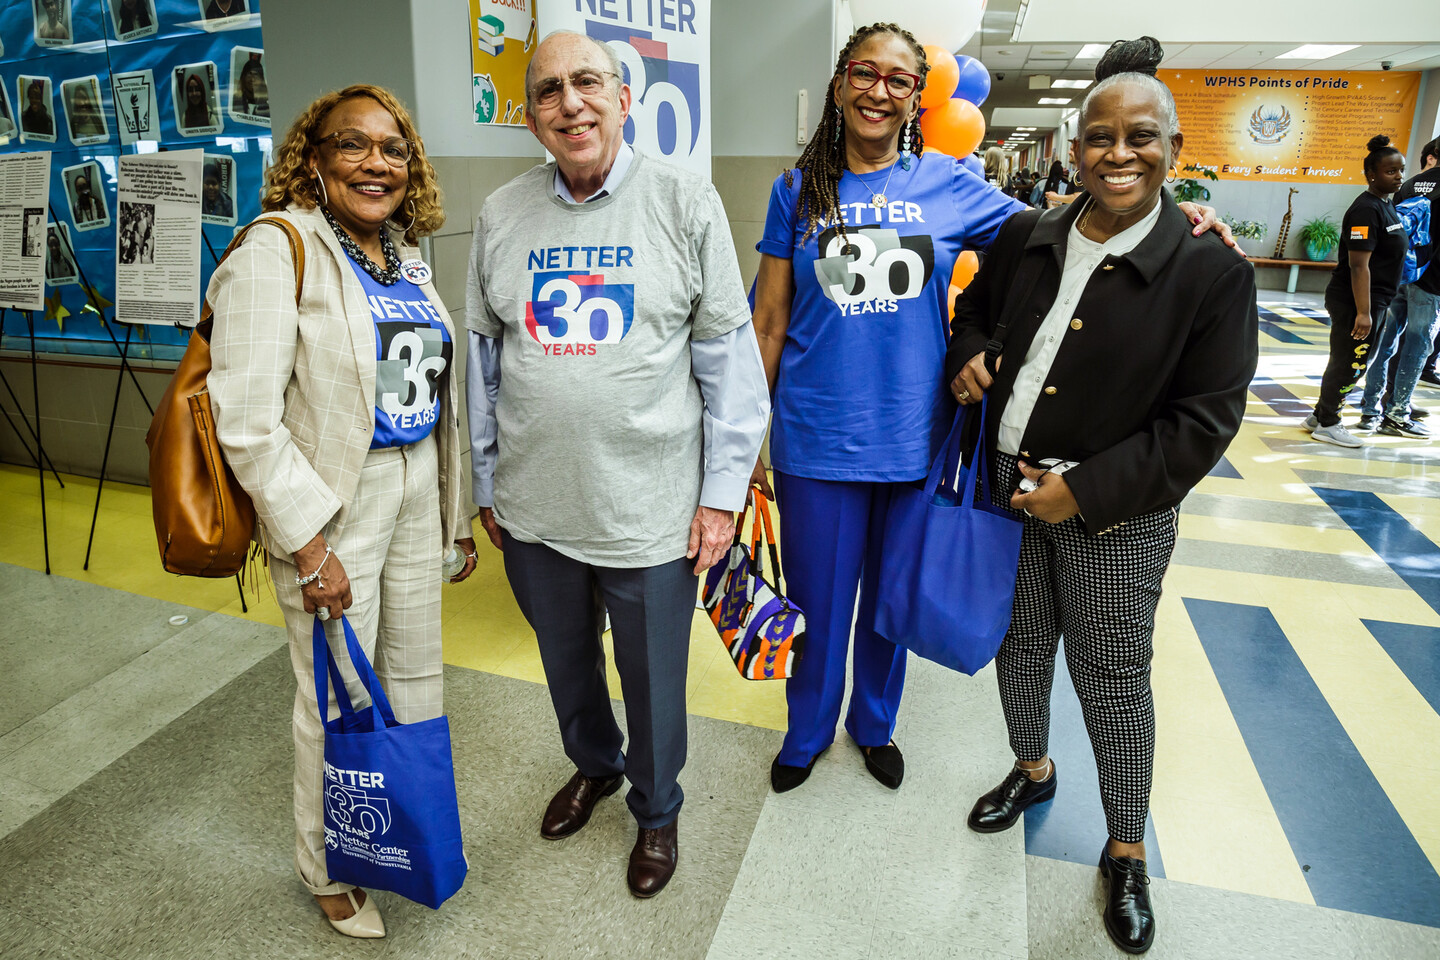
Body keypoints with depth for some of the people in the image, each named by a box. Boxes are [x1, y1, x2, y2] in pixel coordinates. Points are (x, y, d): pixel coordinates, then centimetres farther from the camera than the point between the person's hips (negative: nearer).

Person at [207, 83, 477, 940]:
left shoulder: (404, 254, 9)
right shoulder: (275, 251, -12)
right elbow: (247, 419, -17)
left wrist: (459, 506, 14)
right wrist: (309, 542, -19)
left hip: (416, 487, 7)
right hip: (334, 500, -6)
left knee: (417, 675, 18)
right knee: (340, 697, 7)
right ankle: (329, 871, 33)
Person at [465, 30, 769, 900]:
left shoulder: (686, 202, -6)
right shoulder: (502, 215, 3)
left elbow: (729, 355, -5)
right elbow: (483, 358, 9)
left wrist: (724, 492, -7)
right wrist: (488, 484, 12)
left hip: (649, 509, -3)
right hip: (533, 507, 4)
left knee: (653, 682, 14)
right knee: (566, 662, 24)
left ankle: (658, 810, 42)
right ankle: (594, 765, 53)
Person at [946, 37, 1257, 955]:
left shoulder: (1213, 273, -13)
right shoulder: (1026, 238, 1)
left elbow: (1205, 422, -14)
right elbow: (976, 306, 19)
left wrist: (1086, 491, -20)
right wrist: (967, 357, -4)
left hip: (1116, 517, -4)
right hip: (1008, 491, 5)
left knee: (1113, 677, 7)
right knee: (1020, 642, 20)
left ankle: (1128, 852, 31)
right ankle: (1033, 768, 47)